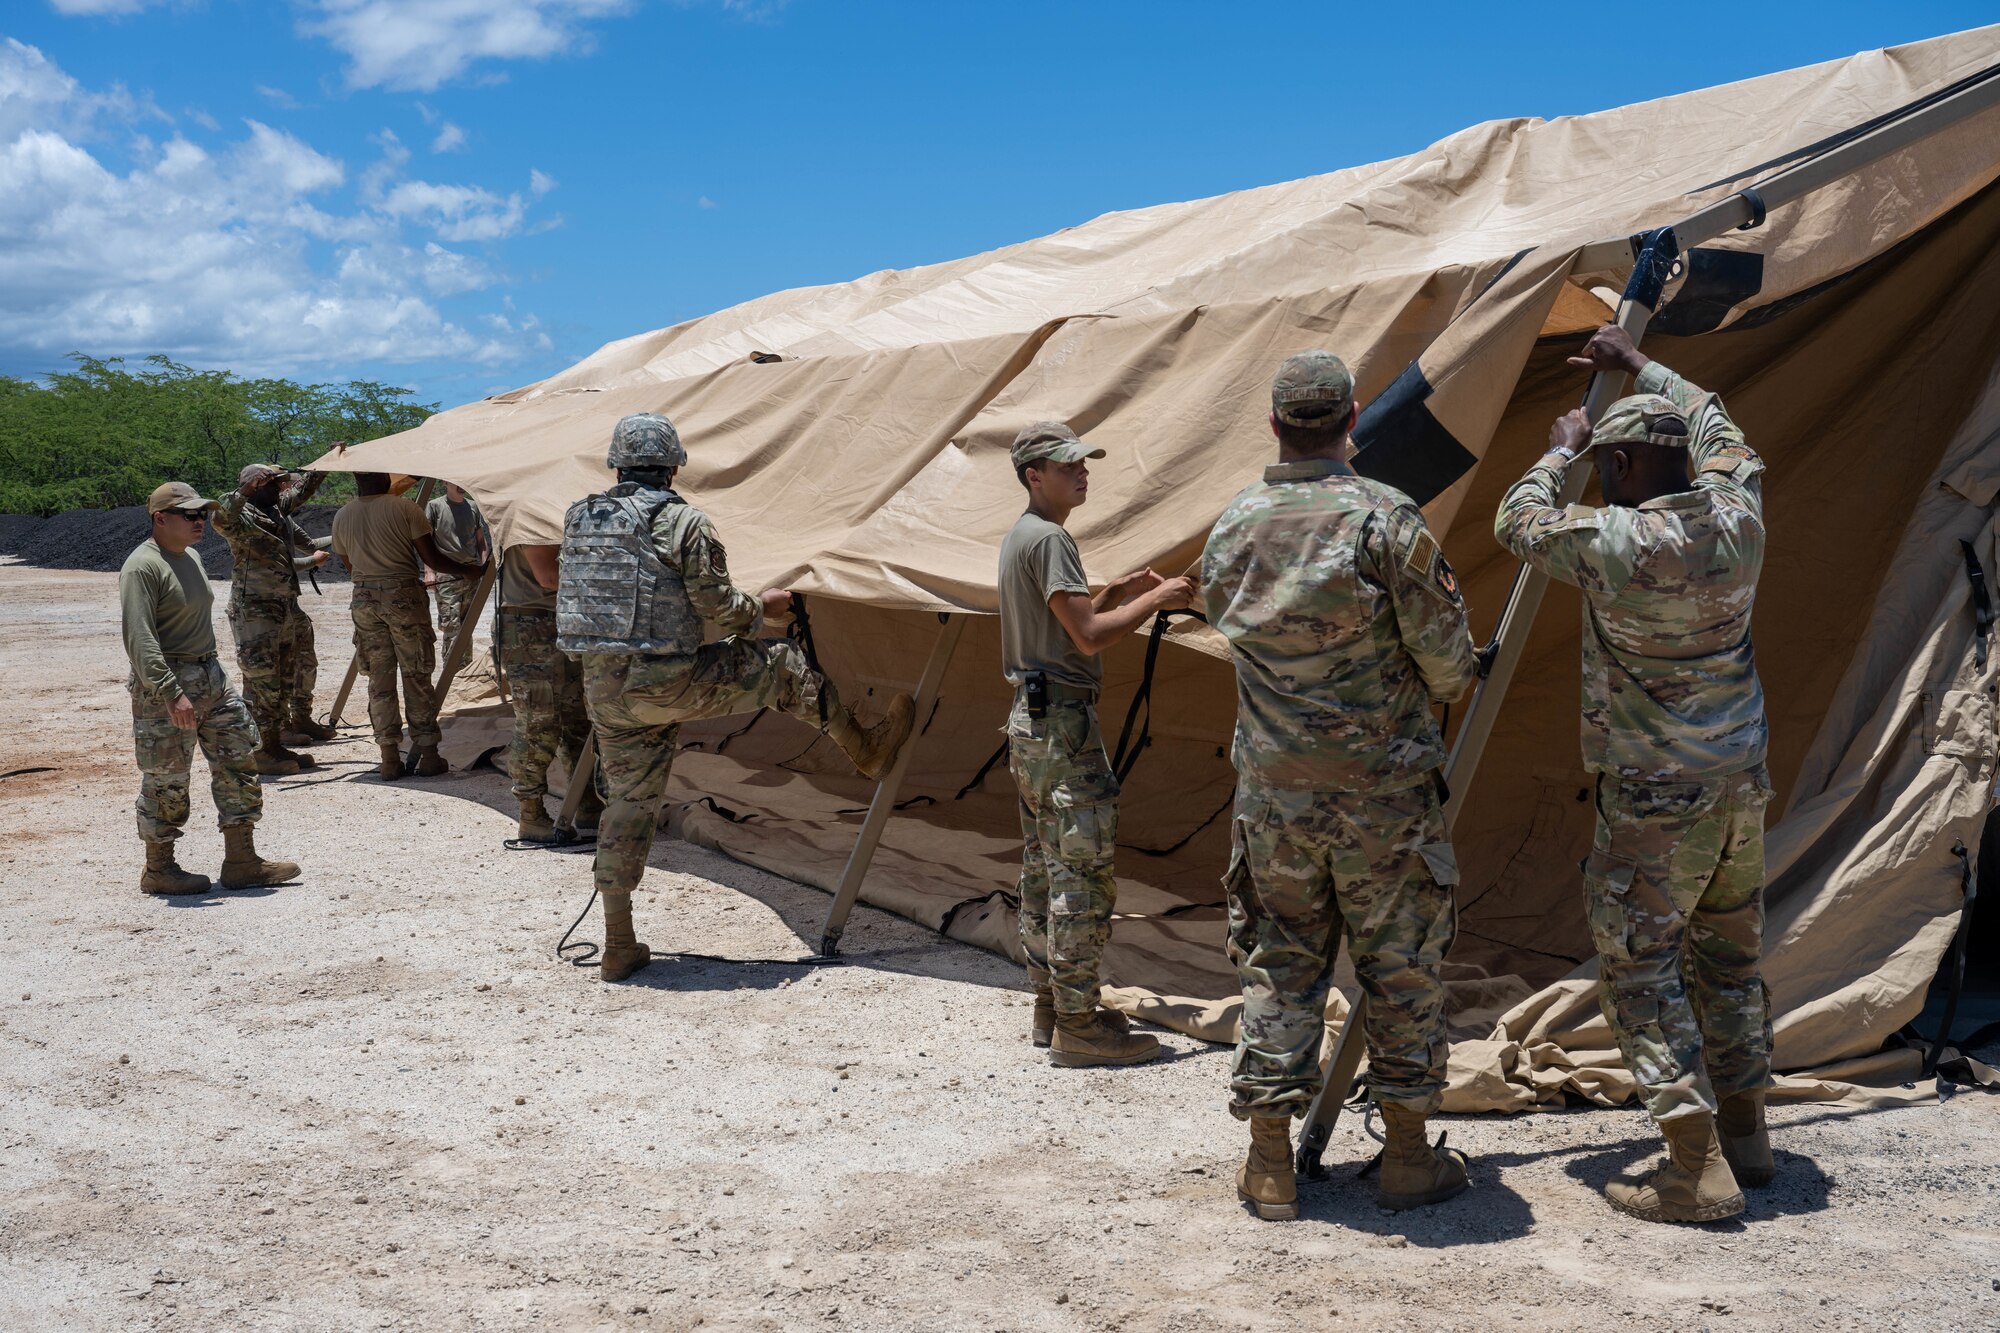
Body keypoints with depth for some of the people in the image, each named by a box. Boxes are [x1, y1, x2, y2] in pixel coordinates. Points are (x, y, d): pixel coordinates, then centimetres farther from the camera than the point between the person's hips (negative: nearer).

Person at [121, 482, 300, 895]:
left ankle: (241, 861, 13)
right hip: (165, 684, -9)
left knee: (238, 760, 7)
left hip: (211, 676, 9)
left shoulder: (190, 558, 14)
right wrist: (171, 693, -30)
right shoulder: (142, 566, -15)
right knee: (166, 779, 1)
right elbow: (139, 637, -24)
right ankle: (158, 870, 16)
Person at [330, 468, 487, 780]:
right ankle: (427, 755, 6)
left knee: (379, 679, 8)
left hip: (364, 598, 4)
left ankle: (389, 758, 7)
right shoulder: (404, 508, -7)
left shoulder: (342, 517, 7)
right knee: (416, 676, 3)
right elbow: (431, 557, -7)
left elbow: (348, 564, 16)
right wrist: (466, 571, 8)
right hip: (403, 595, -4)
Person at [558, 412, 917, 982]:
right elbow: (719, 607, -9)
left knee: (627, 804, 14)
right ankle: (867, 747, 29)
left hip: (603, 689, 6)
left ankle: (618, 946, 17)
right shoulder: (682, 521, -10)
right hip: (666, 684, -6)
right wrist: (763, 607, 12)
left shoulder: (580, 518, 8)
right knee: (781, 665, 14)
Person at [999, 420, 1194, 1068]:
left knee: (1044, 870, 13)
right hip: (1063, 722, -11)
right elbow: (1087, 637, -20)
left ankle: (1050, 1008, 21)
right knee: (1082, 873, -7)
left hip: (1029, 719, 11)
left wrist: (1118, 594, 15)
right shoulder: (1049, 538, -14)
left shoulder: (1018, 537, 17)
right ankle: (1077, 1024, -4)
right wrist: (1154, 601, -10)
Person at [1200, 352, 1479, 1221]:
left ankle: (1269, 1165, 15)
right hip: (1383, 789, -3)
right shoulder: (1385, 518, -12)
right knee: (1401, 968, 10)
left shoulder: (1230, 530, 1)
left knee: (1276, 966, 11)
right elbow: (1447, 659, -9)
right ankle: (1408, 1156, 20)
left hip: (1272, 791, 3)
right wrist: (1448, 685, 14)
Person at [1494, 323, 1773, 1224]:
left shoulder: (1618, 542, -19)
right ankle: (1744, 1132, 29)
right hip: (1741, 785, 7)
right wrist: (1642, 369, 30)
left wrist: (1561, 453, 15)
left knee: (1638, 969, 1)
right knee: (1729, 957, 19)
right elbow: (1719, 430, 22)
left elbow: (1516, 523, -1)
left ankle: (1697, 1168, -2)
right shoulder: (1737, 517, 0)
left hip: (1656, 801, -7)